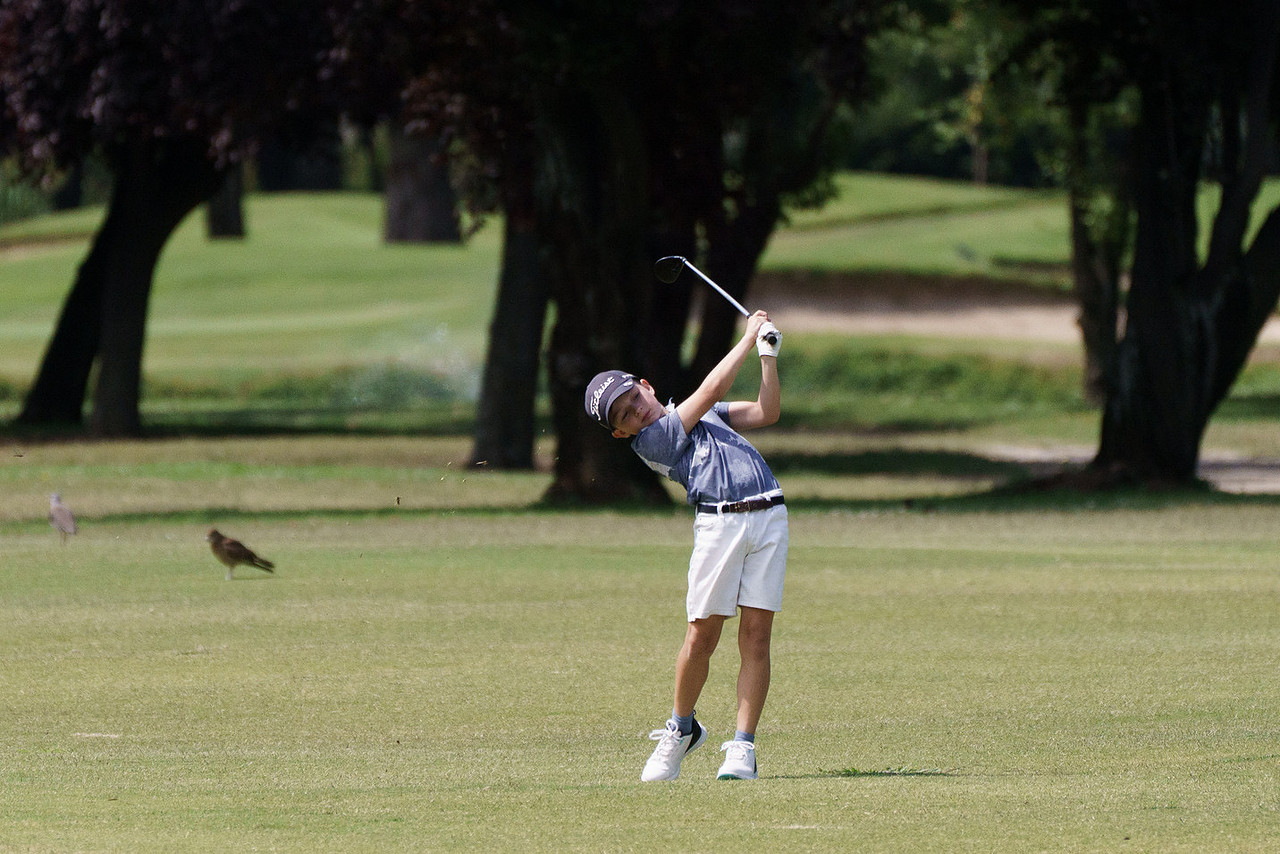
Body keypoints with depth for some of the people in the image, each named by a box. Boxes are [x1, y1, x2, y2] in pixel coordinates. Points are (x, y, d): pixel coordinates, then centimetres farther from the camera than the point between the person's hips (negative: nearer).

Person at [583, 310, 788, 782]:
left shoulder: (698, 413, 25)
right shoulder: (648, 440, 2)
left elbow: (766, 411, 23)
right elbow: (711, 389, -3)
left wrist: (768, 356, 11)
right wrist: (749, 338, 4)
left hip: (769, 516, 5)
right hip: (719, 521, -4)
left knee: (756, 635, -3)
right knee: (701, 636, -7)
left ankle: (742, 747, -2)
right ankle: (680, 729, 18)